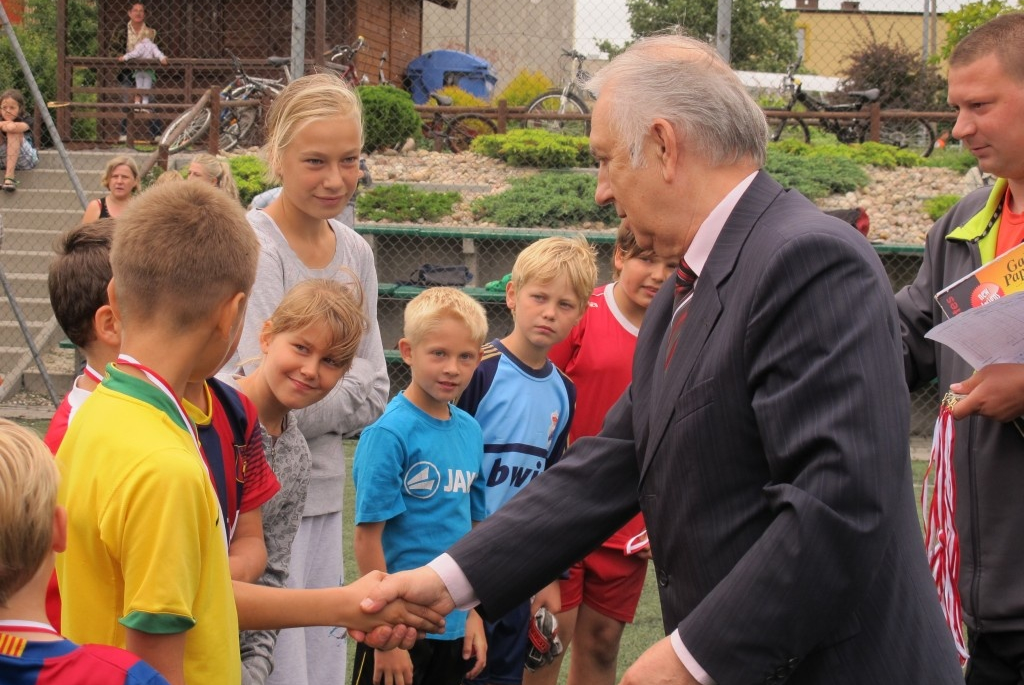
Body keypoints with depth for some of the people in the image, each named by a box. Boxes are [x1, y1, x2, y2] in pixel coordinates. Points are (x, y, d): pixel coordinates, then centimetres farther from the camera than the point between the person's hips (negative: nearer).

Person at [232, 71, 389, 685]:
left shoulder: (355, 252, 8)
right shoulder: (255, 250, -14)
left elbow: (375, 394, 7)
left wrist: (313, 401, -9)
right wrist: (344, 389, -8)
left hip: (324, 497, 7)